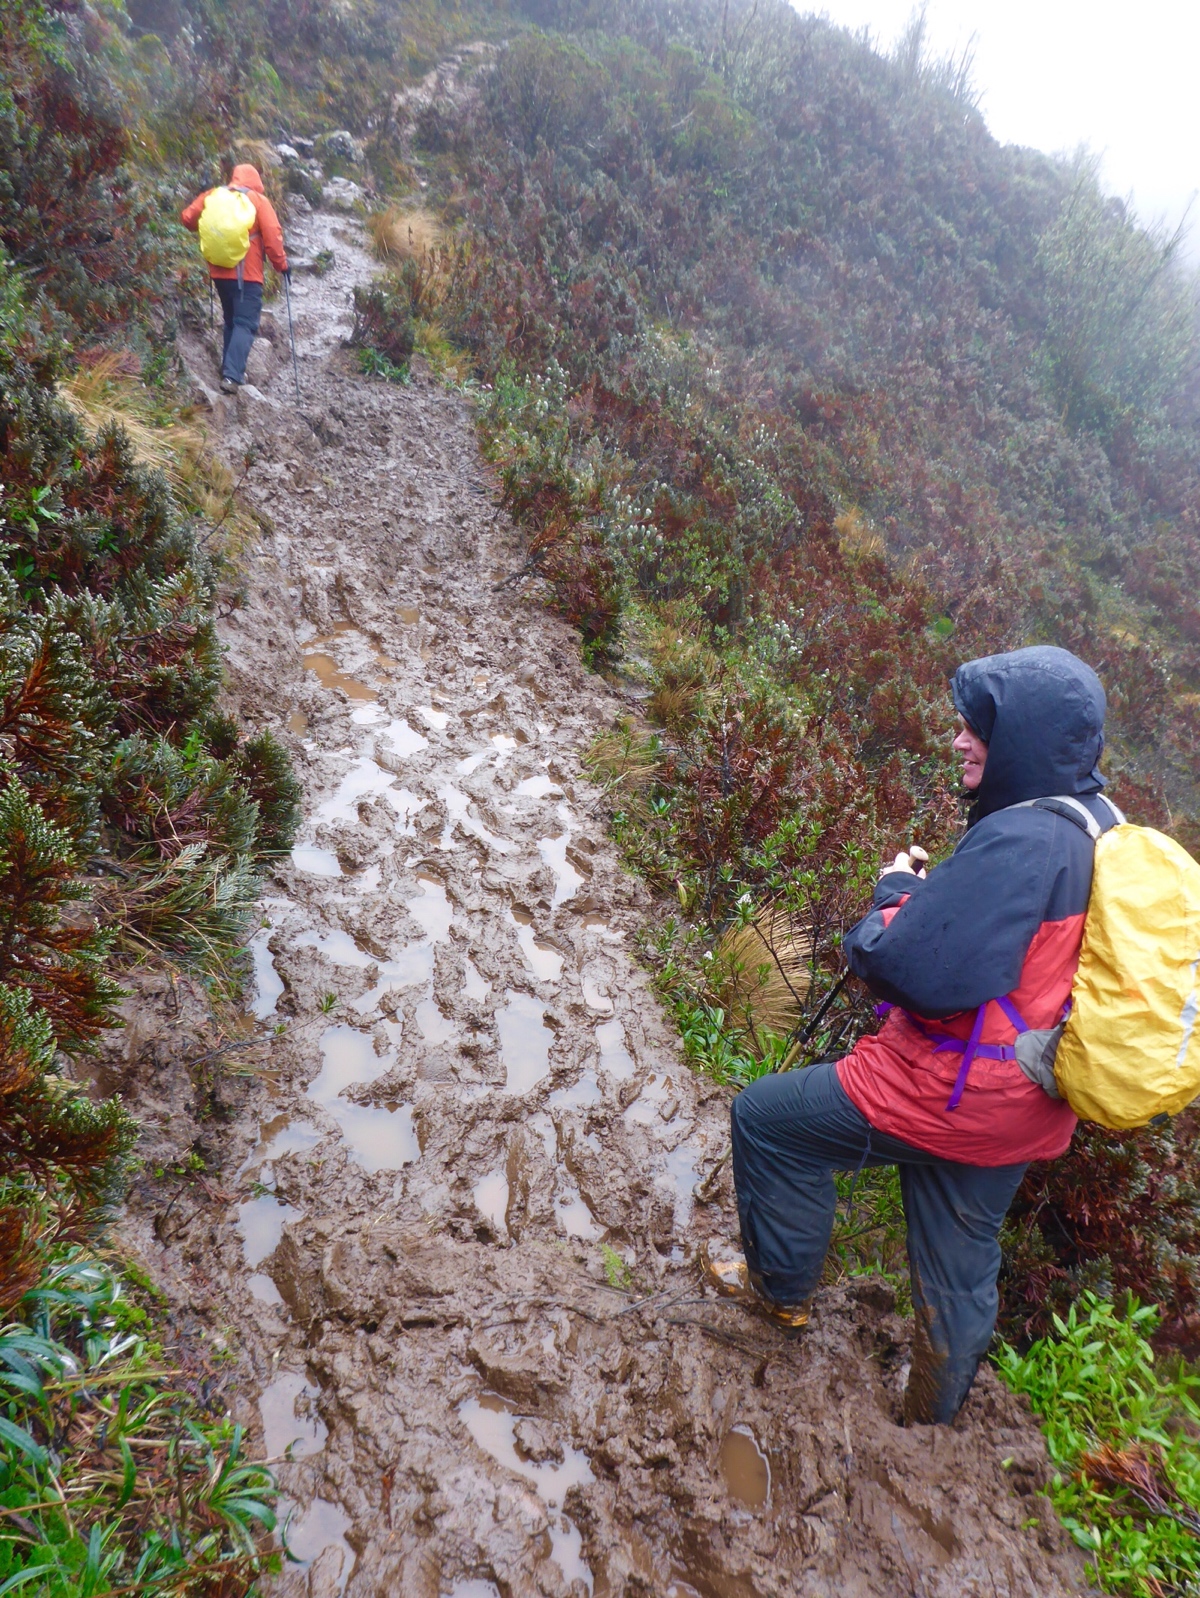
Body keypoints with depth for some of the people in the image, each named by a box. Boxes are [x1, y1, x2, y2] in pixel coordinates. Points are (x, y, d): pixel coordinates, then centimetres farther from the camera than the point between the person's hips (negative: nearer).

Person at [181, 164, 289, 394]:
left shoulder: (212, 196, 9)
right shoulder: (258, 200, -2)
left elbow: (187, 217, 9)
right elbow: (272, 236, -9)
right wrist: (281, 264, 2)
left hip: (220, 271, 5)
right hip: (247, 273, -5)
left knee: (231, 321, 21)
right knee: (245, 324, -8)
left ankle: (229, 370, 21)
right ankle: (232, 375, -24)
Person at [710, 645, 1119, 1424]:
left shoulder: (1021, 841, -27)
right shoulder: (1100, 827, 3)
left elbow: (914, 971, -29)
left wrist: (895, 893, -11)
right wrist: (930, 893, 2)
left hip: (947, 1095, -9)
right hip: (1021, 1110, 9)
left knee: (765, 1117, 8)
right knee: (961, 1270, 25)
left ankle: (781, 1285, 29)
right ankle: (936, 1414, 46)